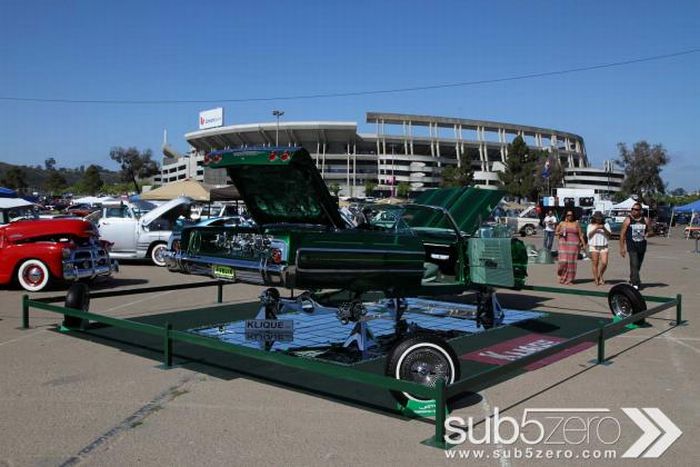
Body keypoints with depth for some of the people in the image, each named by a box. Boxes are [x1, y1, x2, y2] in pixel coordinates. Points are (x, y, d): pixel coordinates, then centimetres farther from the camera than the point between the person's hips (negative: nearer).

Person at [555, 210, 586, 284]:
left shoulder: (576, 224, 7)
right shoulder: (562, 223, 7)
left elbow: (580, 235, 7)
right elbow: (556, 232, 16)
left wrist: (584, 244, 0)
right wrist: (560, 233, -7)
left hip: (574, 244, 1)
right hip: (564, 244, -1)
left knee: (571, 262, -3)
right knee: (563, 261, -10)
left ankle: (569, 279, 6)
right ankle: (562, 277, 16)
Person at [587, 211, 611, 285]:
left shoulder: (606, 225, 10)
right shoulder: (590, 225, 9)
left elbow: (609, 234, -2)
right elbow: (589, 235, -3)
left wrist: (604, 229, -20)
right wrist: (595, 229, -15)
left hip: (604, 247, 1)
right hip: (594, 247, -1)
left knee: (604, 263, -9)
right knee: (595, 263, -3)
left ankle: (600, 276, 15)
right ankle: (596, 279, 4)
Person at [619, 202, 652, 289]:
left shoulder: (645, 220, 4)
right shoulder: (628, 220, -4)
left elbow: (650, 231, 14)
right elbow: (622, 234, -3)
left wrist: (648, 234, -13)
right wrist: (622, 248, -8)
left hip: (642, 245, 4)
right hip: (631, 246, -4)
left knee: (638, 265, 14)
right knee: (634, 264, -15)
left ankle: (632, 279, 33)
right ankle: (636, 283, -15)